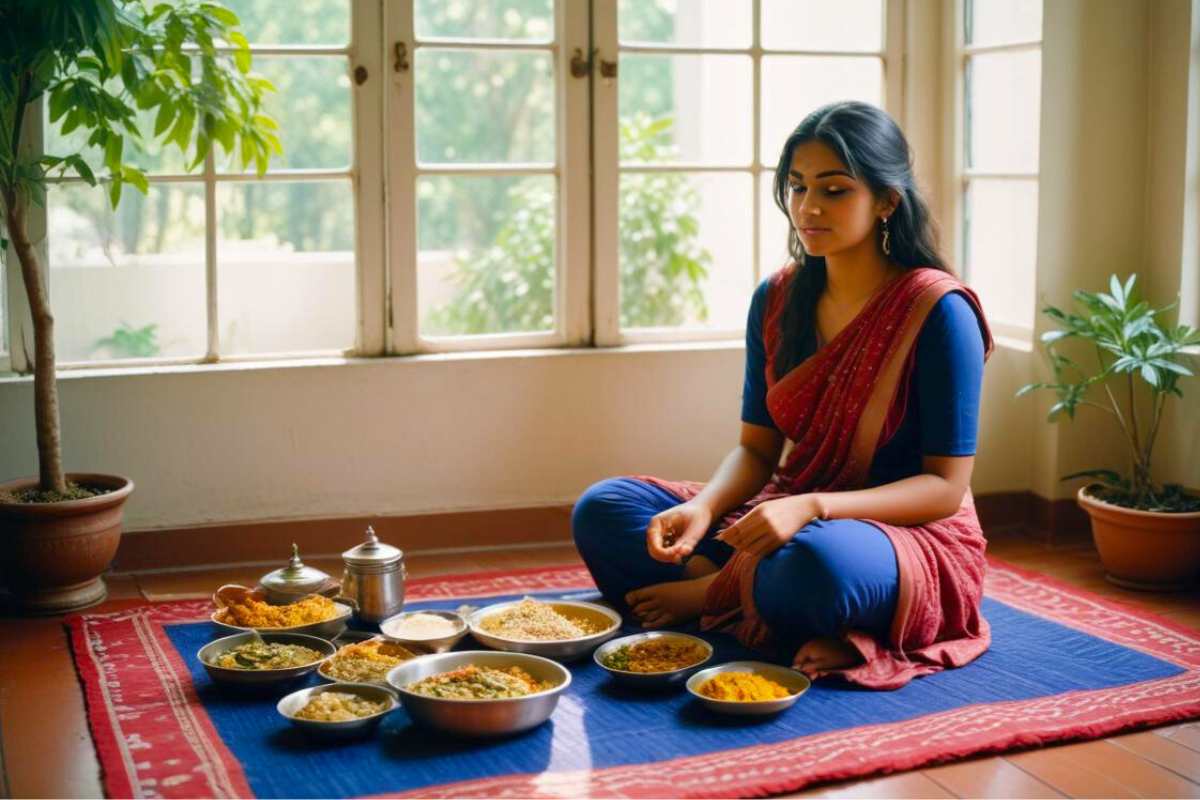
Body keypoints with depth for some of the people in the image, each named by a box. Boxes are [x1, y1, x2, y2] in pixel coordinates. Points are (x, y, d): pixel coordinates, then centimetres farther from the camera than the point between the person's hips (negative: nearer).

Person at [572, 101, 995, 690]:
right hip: (788, 518, 6)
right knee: (601, 509, -7)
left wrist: (812, 507, -30)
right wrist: (702, 509, -17)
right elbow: (757, 448, 6)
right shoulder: (776, 299, 3)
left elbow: (946, 487, -16)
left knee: (817, 562, -42)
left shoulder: (937, 310, -15)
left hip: (913, 537, -6)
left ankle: (714, 594, -11)